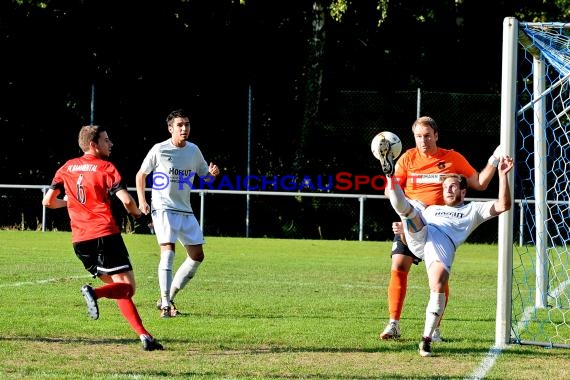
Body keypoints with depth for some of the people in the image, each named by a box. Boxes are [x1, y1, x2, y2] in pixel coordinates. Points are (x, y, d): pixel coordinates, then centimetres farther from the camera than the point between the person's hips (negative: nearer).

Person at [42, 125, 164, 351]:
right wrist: (137, 214, 10)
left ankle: (143, 334, 1)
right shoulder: (106, 168, -1)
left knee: (118, 287, 13)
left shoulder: (66, 168, 14)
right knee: (127, 287, -5)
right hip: (105, 235, -6)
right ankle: (95, 293, -34)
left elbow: (48, 201, 16)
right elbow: (126, 200, -11)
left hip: (79, 240, 6)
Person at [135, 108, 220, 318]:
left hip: (185, 210, 6)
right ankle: (165, 304, -17)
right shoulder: (159, 150, -7)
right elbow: (141, 174, 3)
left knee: (197, 256, 5)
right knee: (168, 250, -21)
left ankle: (169, 297, 18)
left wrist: (212, 174, -9)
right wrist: (142, 200, -8)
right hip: (163, 208, -6)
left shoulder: (194, 151, 5)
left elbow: (205, 176, 15)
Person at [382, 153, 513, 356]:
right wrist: (402, 228, 11)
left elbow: (503, 205, 18)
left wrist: (503, 174, 11)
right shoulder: (432, 209, 42)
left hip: (444, 244, -4)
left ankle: (427, 338, -19)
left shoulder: (473, 210, 32)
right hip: (419, 236, 4)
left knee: (438, 286, -26)